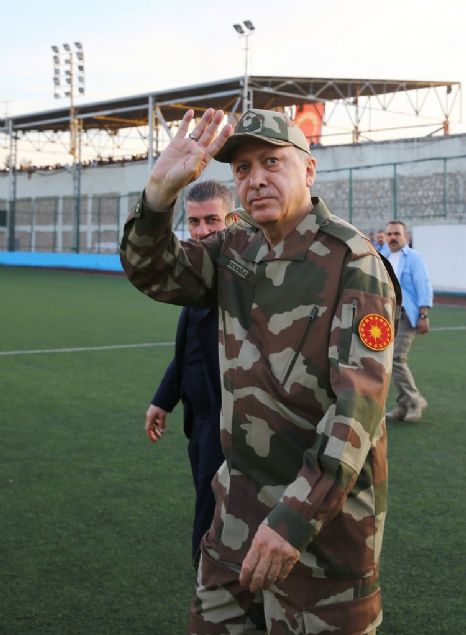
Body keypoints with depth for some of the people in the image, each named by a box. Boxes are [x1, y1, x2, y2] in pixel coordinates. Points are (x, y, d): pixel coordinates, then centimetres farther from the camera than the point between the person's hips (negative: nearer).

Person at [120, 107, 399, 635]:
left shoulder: (351, 260, -16)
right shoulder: (236, 249, 5)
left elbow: (359, 402, -23)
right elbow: (150, 272, 1)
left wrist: (298, 513, -30)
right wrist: (160, 190, -16)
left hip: (326, 500, -6)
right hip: (239, 495, 7)